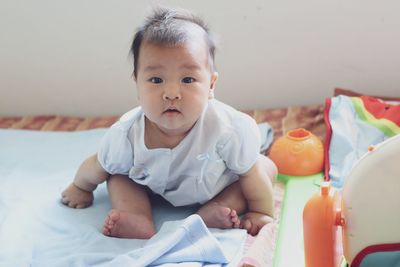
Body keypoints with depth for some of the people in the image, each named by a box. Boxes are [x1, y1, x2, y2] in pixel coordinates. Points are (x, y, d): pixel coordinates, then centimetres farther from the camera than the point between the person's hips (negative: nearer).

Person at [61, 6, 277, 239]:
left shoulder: (227, 129, -42)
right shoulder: (126, 135, -36)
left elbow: (251, 174, -24)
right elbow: (97, 168, -13)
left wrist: (261, 213, -14)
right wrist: (80, 189, 4)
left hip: (214, 185, -1)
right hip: (156, 187, 1)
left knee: (267, 167, -15)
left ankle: (212, 210, -22)